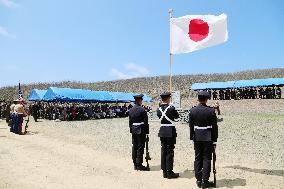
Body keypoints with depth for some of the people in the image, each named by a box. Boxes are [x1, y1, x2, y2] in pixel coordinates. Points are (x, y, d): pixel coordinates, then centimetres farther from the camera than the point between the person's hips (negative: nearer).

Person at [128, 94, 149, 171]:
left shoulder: (131, 110, 7)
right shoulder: (142, 110, -13)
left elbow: (130, 122, 11)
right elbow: (145, 122, -12)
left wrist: (131, 130, 17)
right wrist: (147, 132, -5)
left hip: (134, 130, 7)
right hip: (141, 130, -6)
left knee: (134, 147, 12)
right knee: (140, 147, 0)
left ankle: (135, 164, 20)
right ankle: (139, 165, 7)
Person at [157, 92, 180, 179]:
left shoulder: (159, 109, 1)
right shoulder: (171, 108, -15)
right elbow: (177, 116, 0)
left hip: (162, 132, 6)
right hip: (170, 132, -5)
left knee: (163, 151, 12)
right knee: (170, 152, 2)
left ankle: (164, 172, 20)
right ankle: (169, 172, 9)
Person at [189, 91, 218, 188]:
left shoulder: (192, 110, -2)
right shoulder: (211, 110, -11)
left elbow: (191, 126, 2)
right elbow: (214, 126, -8)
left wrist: (192, 138, 10)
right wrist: (214, 140, 1)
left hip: (197, 137, 3)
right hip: (208, 137, -3)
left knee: (198, 158, 12)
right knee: (206, 158, 6)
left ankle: (198, 180, 20)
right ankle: (205, 181, 10)